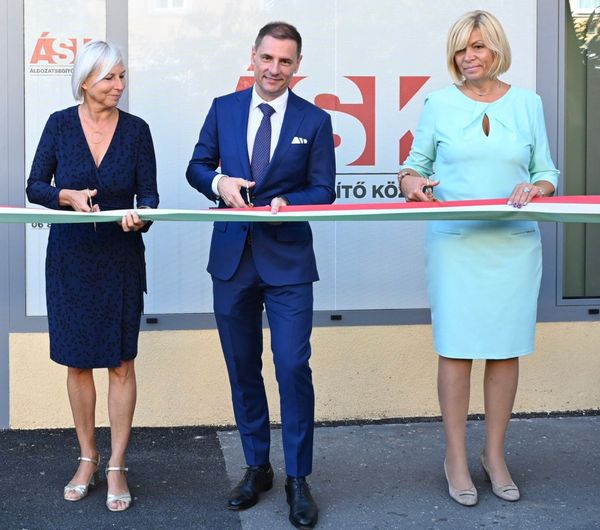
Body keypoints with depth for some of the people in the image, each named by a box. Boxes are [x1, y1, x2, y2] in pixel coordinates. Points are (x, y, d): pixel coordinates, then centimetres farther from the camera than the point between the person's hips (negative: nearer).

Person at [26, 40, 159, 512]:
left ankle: (117, 468, 11)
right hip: (70, 258, 1)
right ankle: (88, 459, 25)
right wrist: (69, 196, -18)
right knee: (77, 361, 8)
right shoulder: (60, 124, -2)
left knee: (120, 363, 0)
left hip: (121, 258, -1)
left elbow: (148, 193, -2)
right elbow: (35, 187, 1)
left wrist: (140, 217, -24)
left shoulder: (136, 129, -2)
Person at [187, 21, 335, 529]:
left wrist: (287, 202, -19)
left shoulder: (315, 120, 1)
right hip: (232, 258, 3)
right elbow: (197, 167, 11)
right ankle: (257, 467, 27)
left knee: (294, 368, -7)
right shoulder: (223, 109, 7)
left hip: (287, 260, -2)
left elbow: (324, 191, 0)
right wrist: (219, 182, -12)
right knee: (242, 368, 11)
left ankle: (298, 479, 7)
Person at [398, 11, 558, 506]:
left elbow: (547, 172, 10)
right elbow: (416, 163, 10)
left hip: (514, 243, 2)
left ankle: (495, 454, 19)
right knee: (457, 348, -2)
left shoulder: (527, 103, 8)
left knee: (507, 349, 5)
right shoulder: (440, 103, 5)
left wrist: (537, 188, -12)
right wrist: (412, 181, -12)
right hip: (455, 242, -1)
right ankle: (456, 457, 10)